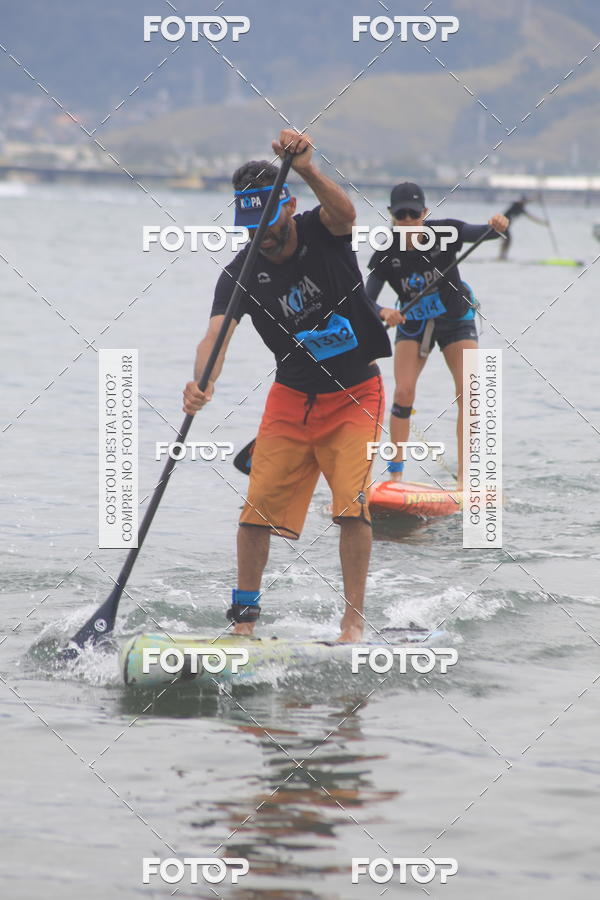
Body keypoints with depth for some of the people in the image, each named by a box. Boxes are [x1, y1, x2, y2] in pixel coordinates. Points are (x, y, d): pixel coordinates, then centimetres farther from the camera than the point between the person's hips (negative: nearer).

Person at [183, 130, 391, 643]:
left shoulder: (322, 232, -14)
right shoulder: (241, 275, -10)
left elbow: (344, 212, -38)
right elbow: (217, 335, -24)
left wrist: (308, 170, -58)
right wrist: (203, 382, -46)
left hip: (355, 395, -2)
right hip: (292, 396, 3)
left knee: (351, 504, -16)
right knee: (260, 506, -4)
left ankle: (354, 619, -7)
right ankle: (245, 615, 11)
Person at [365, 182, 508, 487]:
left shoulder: (444, 232, -21)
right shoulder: (386, 254, -19)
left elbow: (481, 233, -33)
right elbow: (366, 299, -24)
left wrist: (496, 226, -57)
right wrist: (383, 312, -47)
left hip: (455, 319, 0)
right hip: (412, 322, 0)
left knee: (469, 392, -12)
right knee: (404, 391, -16)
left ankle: (465, 476, -9)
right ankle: (395, 473, -9)